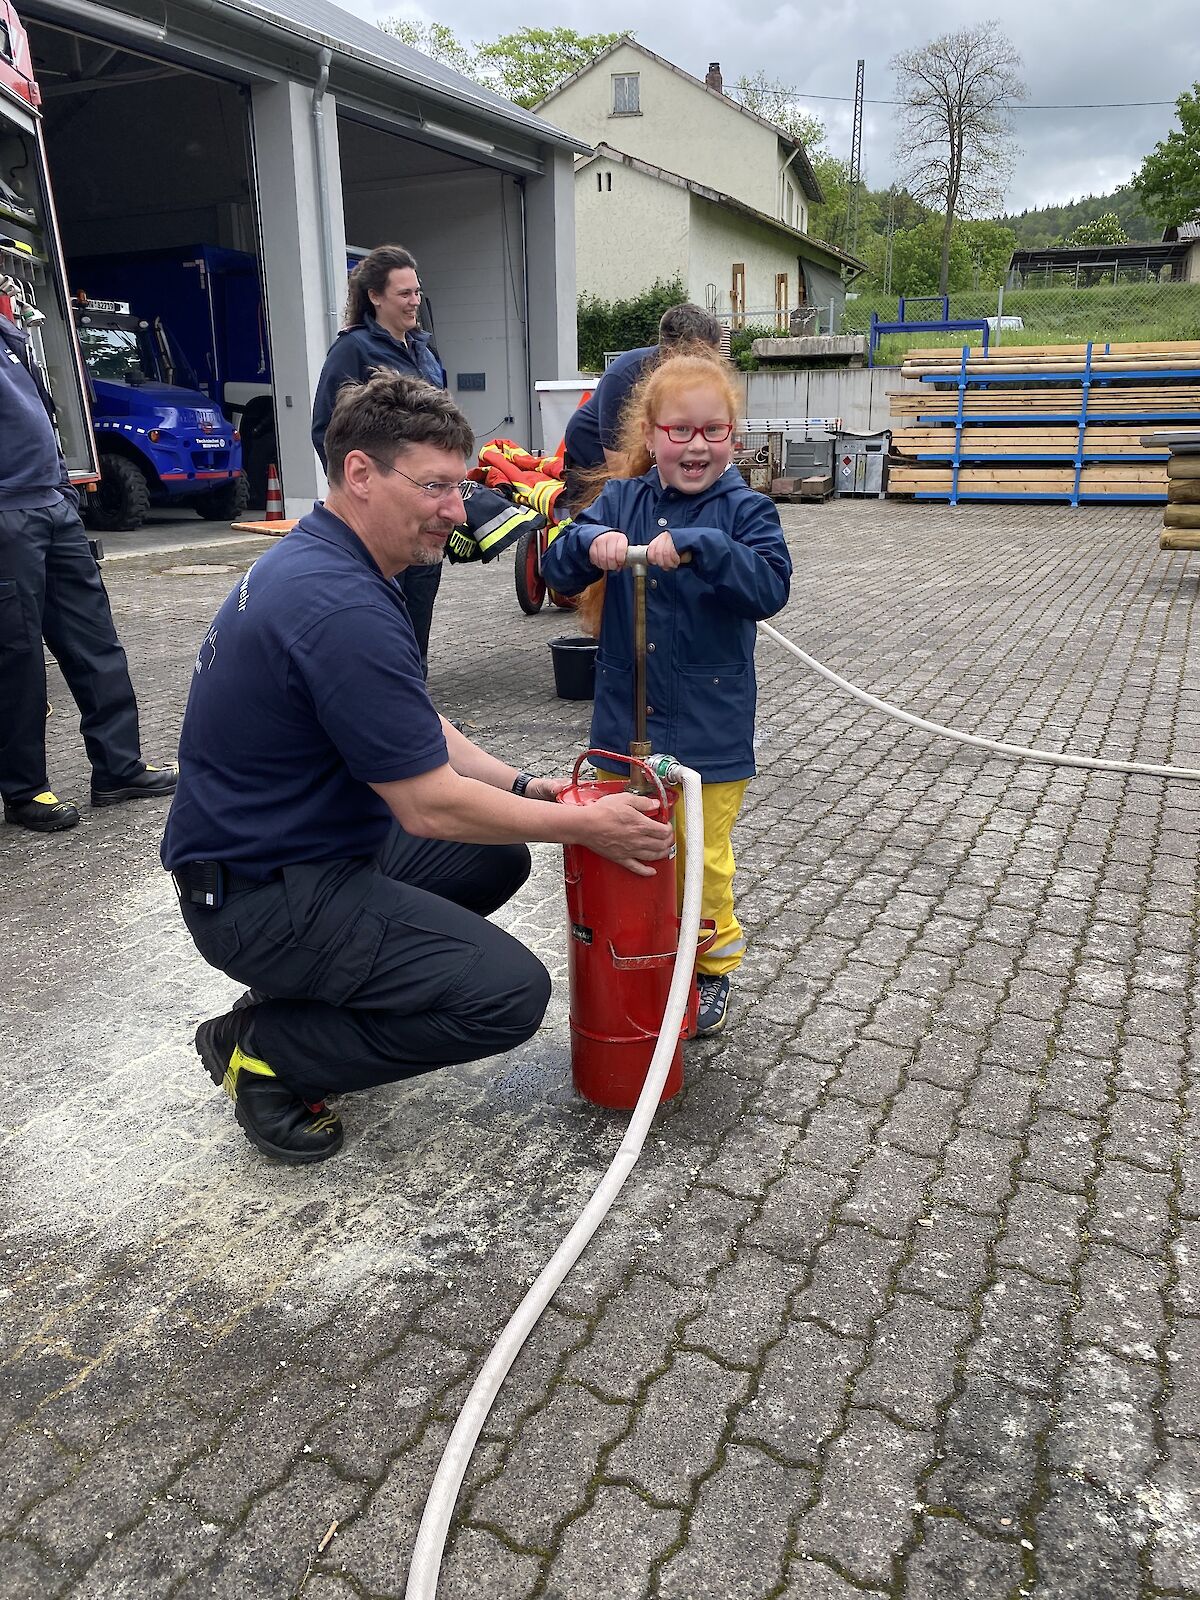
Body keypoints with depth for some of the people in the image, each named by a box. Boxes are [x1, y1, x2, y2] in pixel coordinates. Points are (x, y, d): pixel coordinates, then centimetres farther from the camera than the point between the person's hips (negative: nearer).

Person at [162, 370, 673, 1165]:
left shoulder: (317, 560, 5)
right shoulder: (343, 608, -27)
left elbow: (416, 729, 13)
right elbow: (429, 806, -23)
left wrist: (522, 786, 2)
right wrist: (586, 825, -13)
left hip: (299, 842, 10)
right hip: (263, 896, -10)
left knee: (497, 859, 18)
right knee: (510, 994, -15)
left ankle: (304, 994, 17)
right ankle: (266, 1049, 0)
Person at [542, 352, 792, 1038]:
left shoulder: (744, 509, -5)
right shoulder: (620, 501, 4)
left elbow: (772, 585, -20)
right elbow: (558, 569, -3)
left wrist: (697, 547, -32)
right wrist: (590, 543, -24)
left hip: (708, 728, -3)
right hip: (626, 723, 3)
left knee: (702, 859, 7)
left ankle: (713, 969, 29)